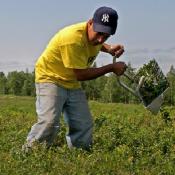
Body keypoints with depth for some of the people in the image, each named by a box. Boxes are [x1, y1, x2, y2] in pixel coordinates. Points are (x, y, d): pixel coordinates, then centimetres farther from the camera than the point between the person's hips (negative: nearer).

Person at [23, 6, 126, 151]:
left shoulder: (95, 34, -6)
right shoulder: (73, 38, -31)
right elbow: (81, 75, -26)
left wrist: (109, 48, -1)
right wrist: (112, 67, -20)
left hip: (72, 84, 8)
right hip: (50, 79, -8)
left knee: (84, 126, 3)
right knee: (49, 122, -25)